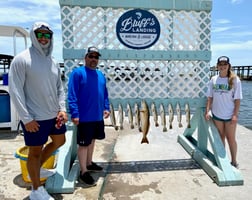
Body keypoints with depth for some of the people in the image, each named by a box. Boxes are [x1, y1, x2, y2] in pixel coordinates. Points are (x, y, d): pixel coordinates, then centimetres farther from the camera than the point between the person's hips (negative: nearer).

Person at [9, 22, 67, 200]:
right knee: (36, 151, 7)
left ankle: (37, 168, 44)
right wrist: (26, 118, -17)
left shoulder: (53, 62, 8)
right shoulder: (21, 59, -11)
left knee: (59, 141, 22)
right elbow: (15, 91, -14)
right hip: (35, 118, -7)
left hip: (54, 115, 7)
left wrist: (62, 109, -2)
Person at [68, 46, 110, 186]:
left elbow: (105, 94, 18)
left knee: (92, 140, 21)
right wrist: (74, 114, -21)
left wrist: (106, 108, 8)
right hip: (84, 117, -7)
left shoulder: (100, 75, 11)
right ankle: (83, 173, 16)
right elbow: (72, 96, -17)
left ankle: (89, 163, 40)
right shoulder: (77, 73, -12)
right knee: (83, 144, 3)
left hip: (98, 117, 8)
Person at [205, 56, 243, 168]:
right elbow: (210, 97, 4)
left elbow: (237, 99, -8)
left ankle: (234, 161, 21)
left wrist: (235, 114, -13)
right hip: (217, 114, 3)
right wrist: (207, 111, -3)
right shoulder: (213, 79, 2)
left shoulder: (234, 80, -8)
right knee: (220, 137, 15)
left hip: (230, 115, -3)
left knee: (231, 138, 6)